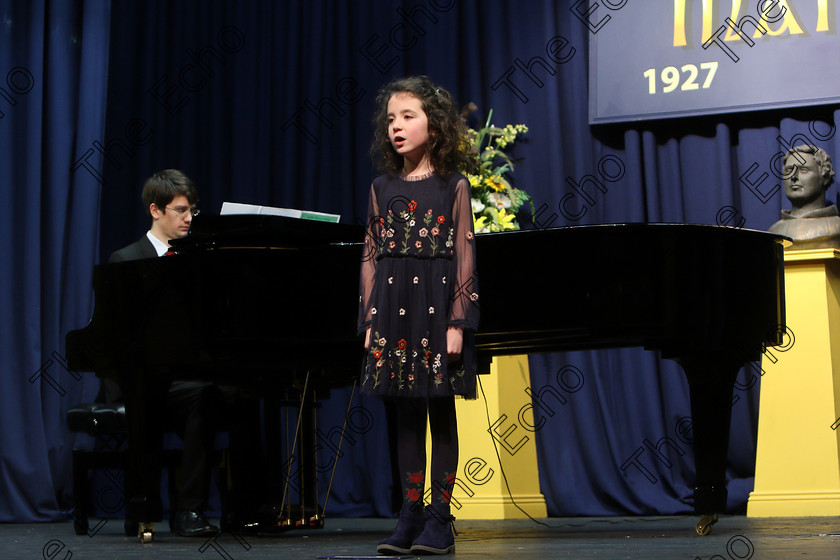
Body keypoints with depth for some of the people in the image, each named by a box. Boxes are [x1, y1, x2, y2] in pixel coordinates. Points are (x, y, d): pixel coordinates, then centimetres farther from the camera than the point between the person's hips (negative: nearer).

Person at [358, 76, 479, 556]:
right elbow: (372, 259, 10)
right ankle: (411, 515, 11)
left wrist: (458, 323, -10)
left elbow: (464, 259, -3)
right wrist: (371, 320, 3)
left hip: (438, 306, -3)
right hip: (394, 308, 4)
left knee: (441, 412, 1)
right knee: (407, 415, 6)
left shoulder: (453, 186, 0)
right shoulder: (382, 188, 10)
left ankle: (440, 518, 6)